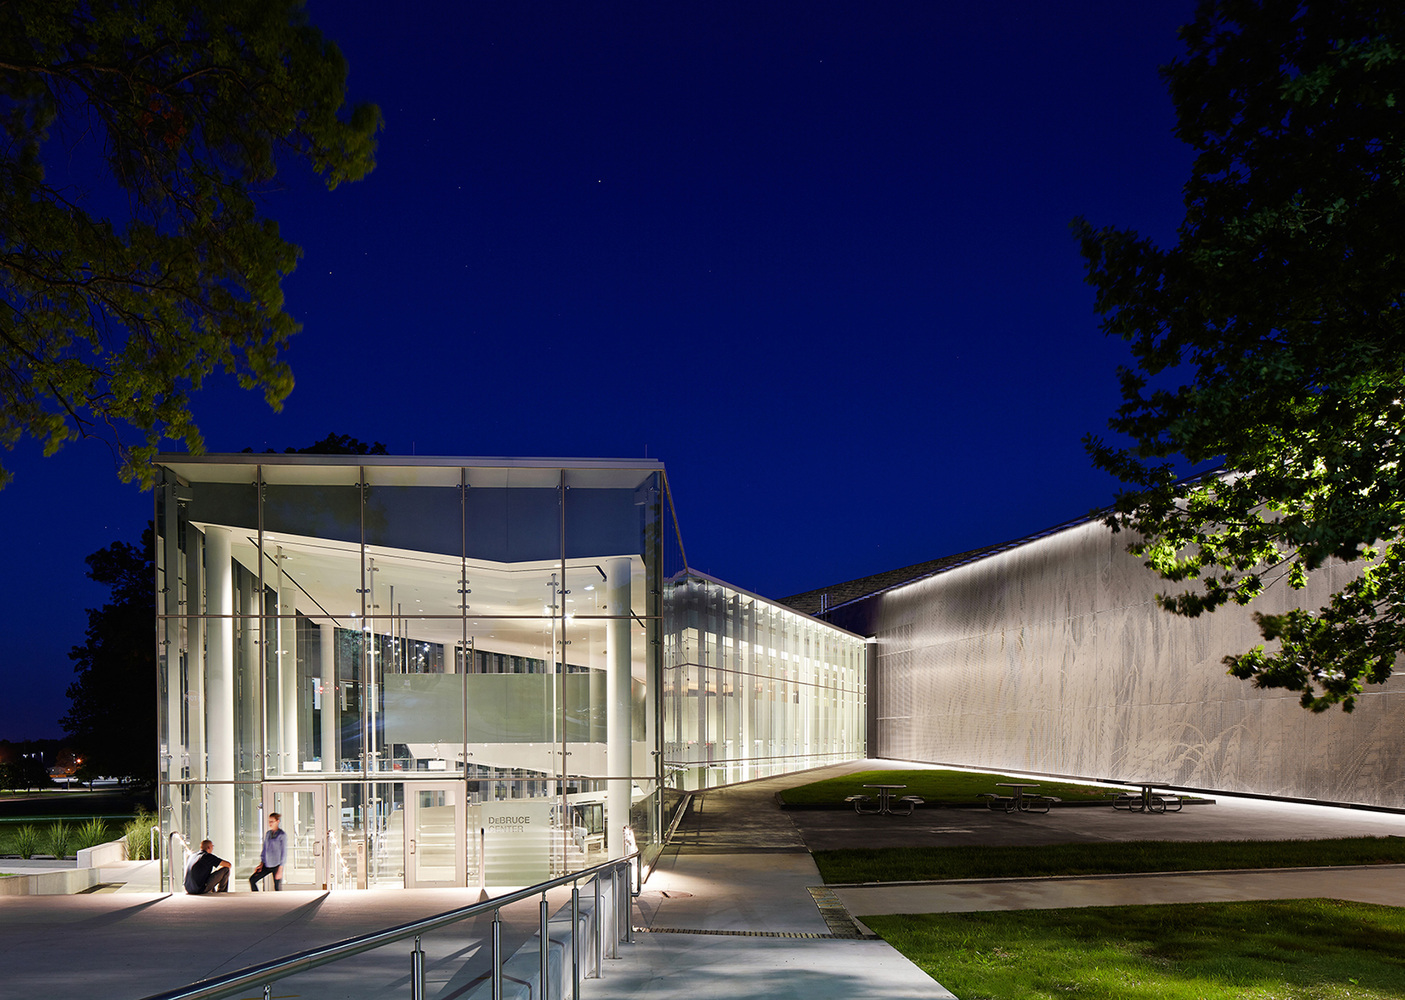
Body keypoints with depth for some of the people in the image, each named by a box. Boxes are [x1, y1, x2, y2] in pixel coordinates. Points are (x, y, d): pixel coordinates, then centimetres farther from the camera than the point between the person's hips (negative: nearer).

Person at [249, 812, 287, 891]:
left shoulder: (282, 835, -9)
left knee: (278, 888, -3)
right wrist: (261, 863, 7)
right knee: (252, 880, 0)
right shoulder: (268, 834, 10)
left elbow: (284, 852, -10)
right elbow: (264, 849, 17)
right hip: (267, 864, 7)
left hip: (276, 865, -7)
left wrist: (280, 869, -14)